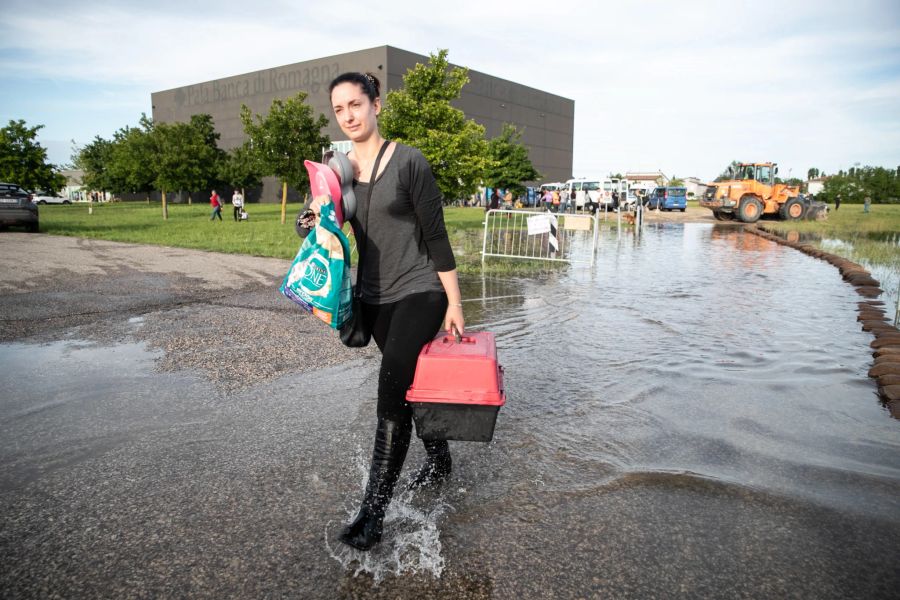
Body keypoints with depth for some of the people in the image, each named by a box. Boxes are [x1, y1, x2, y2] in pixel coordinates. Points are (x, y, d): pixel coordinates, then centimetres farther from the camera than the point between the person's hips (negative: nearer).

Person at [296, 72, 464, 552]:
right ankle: (439, 462, 40)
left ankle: (374, 509, -5)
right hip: (374, 297, 6)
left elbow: (436, 236, -10)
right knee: (412, 383, 18)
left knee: (391, 392, -15)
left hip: (420, 292, -5)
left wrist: (454, 304, -9)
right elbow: (307, 230, 11)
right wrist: (315, 215, -13)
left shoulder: (409, 162, -11)